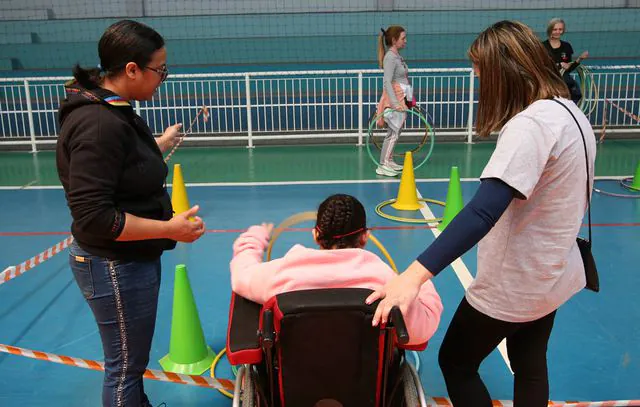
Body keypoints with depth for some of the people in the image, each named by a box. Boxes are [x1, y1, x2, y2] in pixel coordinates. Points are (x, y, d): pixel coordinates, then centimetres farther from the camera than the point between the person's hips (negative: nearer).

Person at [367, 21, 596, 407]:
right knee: (530, 367, 23)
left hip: (512, 285, -9)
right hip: (550, 276, 9)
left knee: (455, 363, 10)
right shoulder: (570, 112, 3)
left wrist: (417, 274, -44)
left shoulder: (530, 124, -26)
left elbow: (484, 212, -38)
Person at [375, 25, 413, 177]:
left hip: (401, 99, 9)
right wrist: (395, 103, -30)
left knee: (396, 131, 14)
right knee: (394, 132, -8)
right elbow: (387, 82, -23)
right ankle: (382, 166, -5)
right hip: (394, 99, -9)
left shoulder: (397, 56, 13)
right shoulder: (390, 57, -16)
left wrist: (408, 99, 23)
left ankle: (389, 160, 24)